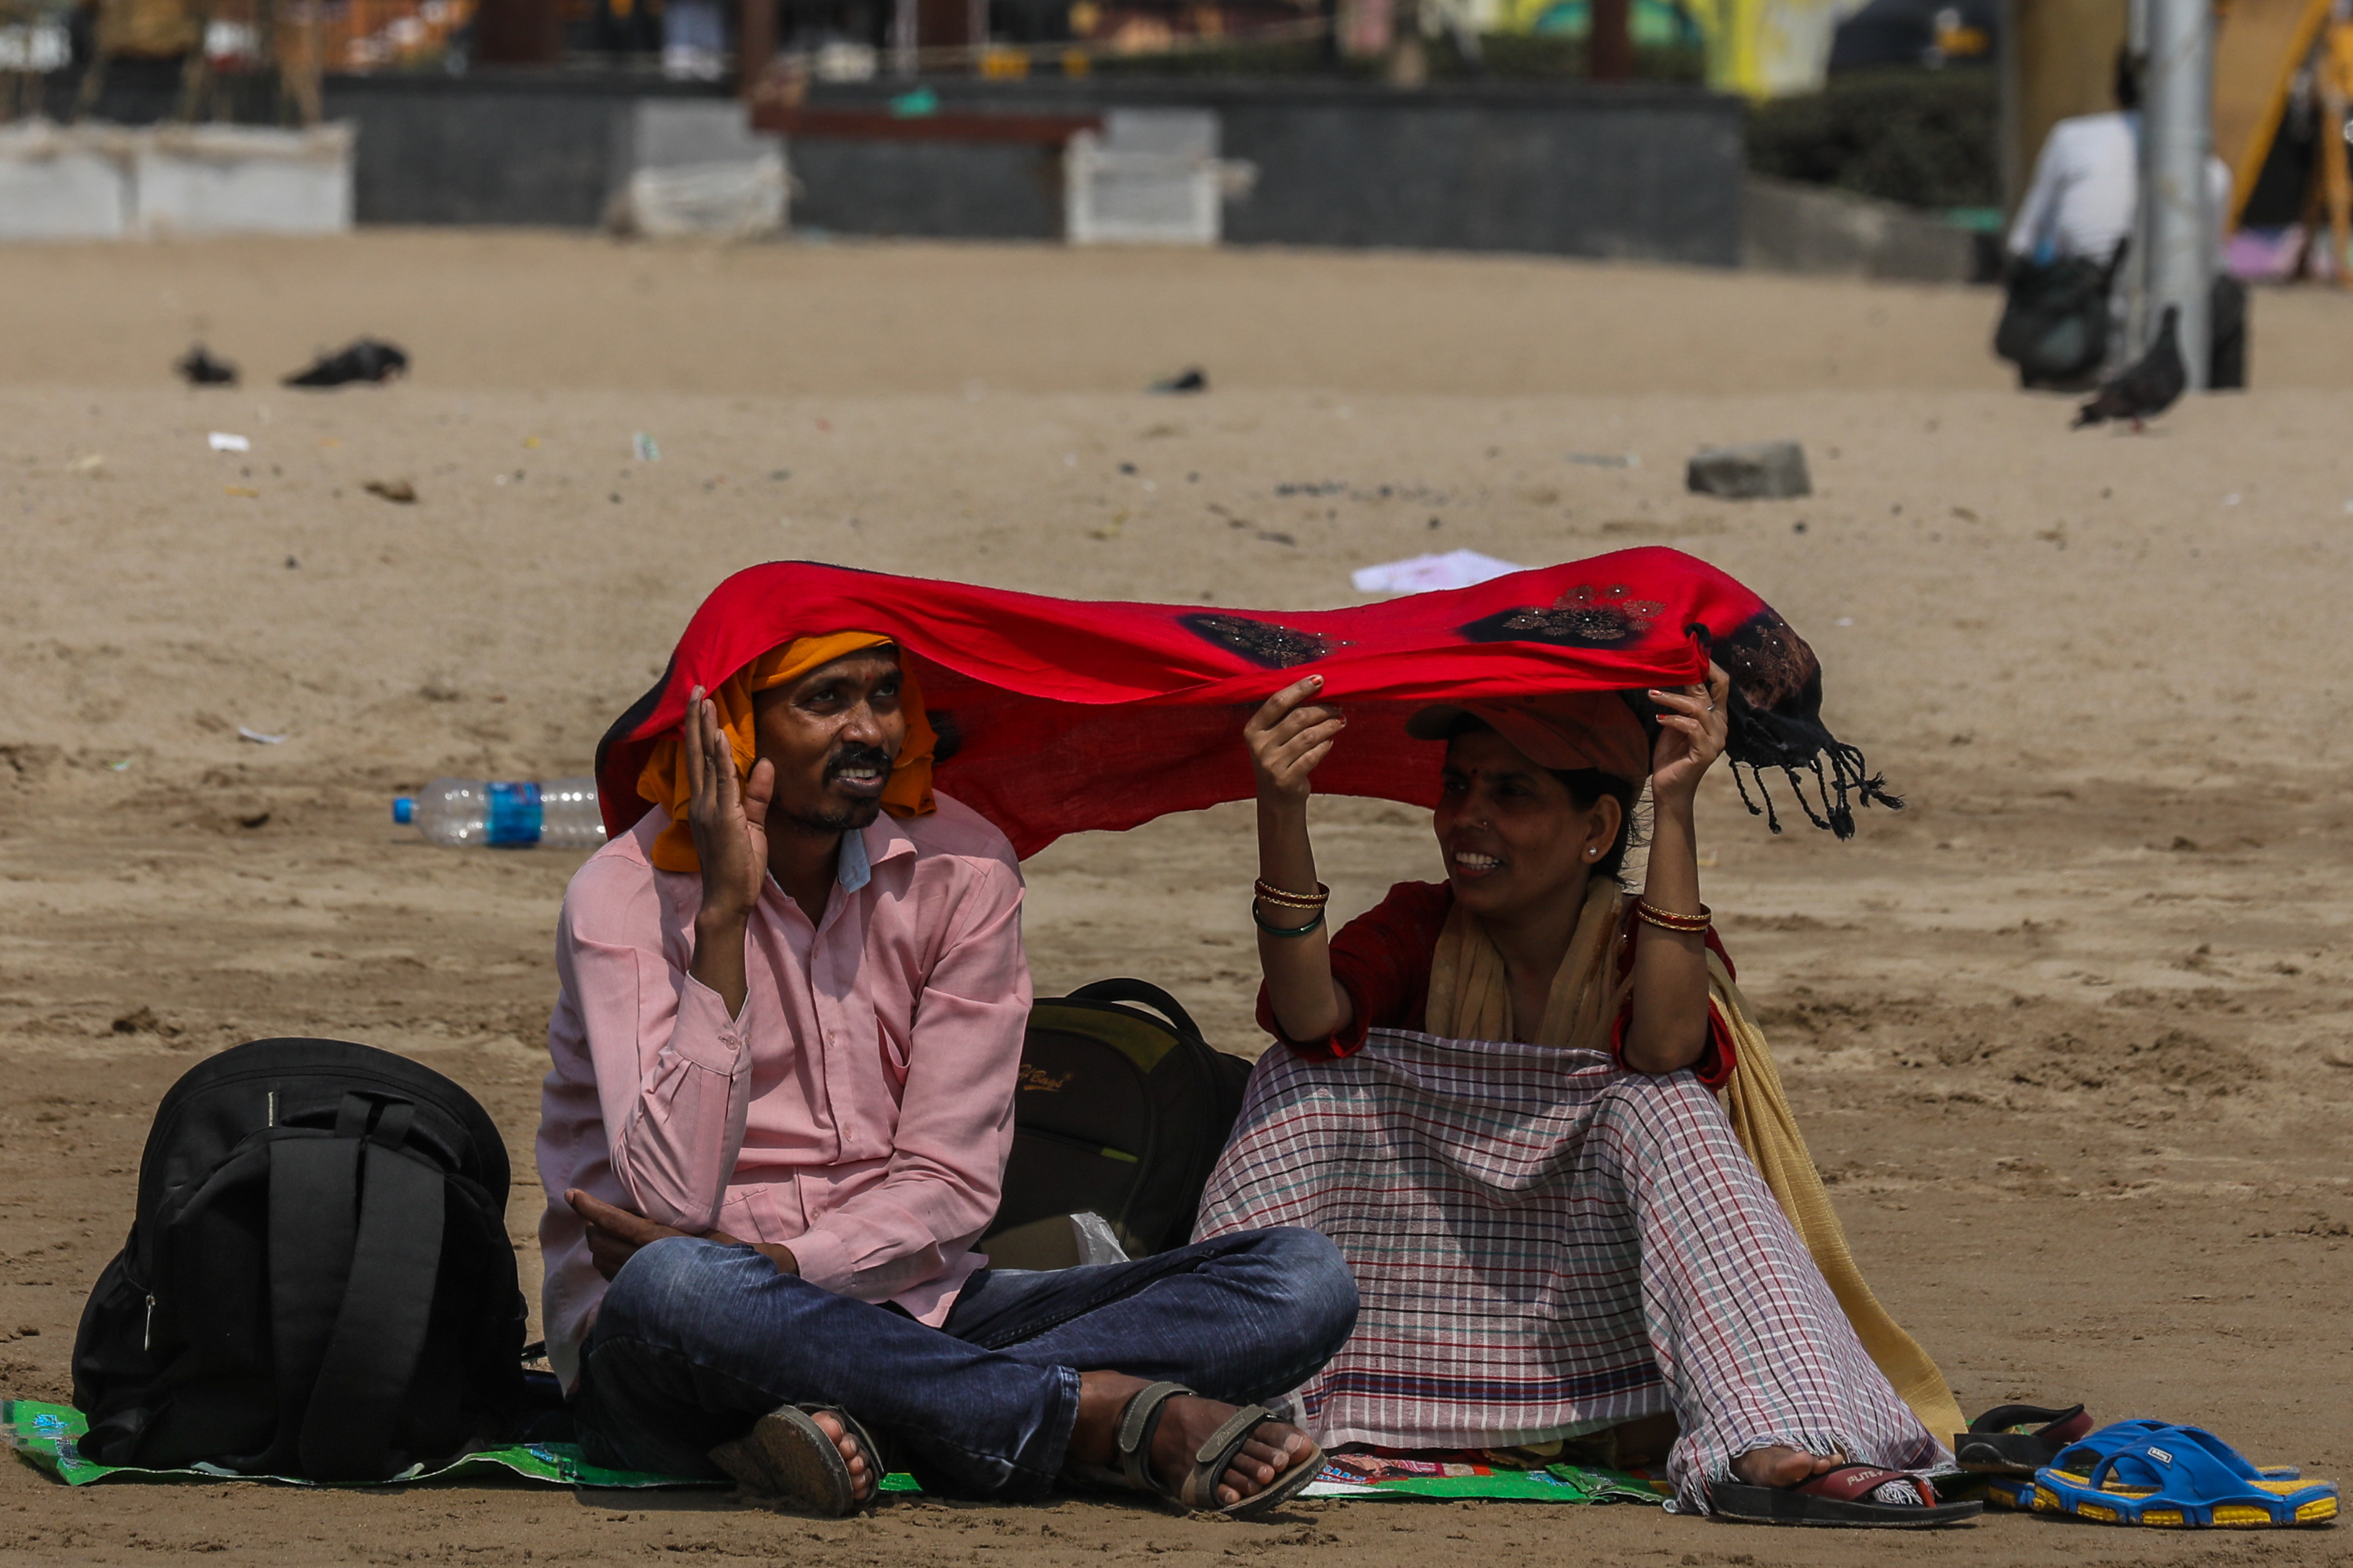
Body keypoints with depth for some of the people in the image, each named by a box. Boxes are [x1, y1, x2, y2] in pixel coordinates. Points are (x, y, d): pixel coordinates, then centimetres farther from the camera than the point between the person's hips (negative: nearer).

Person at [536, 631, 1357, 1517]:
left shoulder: (959, 870, 3)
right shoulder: (630, 895, -8)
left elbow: (949, 1186, -2)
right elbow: (676, 1202, -21)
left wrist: (776, 1266, -20)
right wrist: (724, 913, -23)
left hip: (901, 1304, 5)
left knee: (1303, 1280, -13)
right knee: (674, 1287, -43)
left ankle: (849, 1422, -33)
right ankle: (1116, 1413, -32)